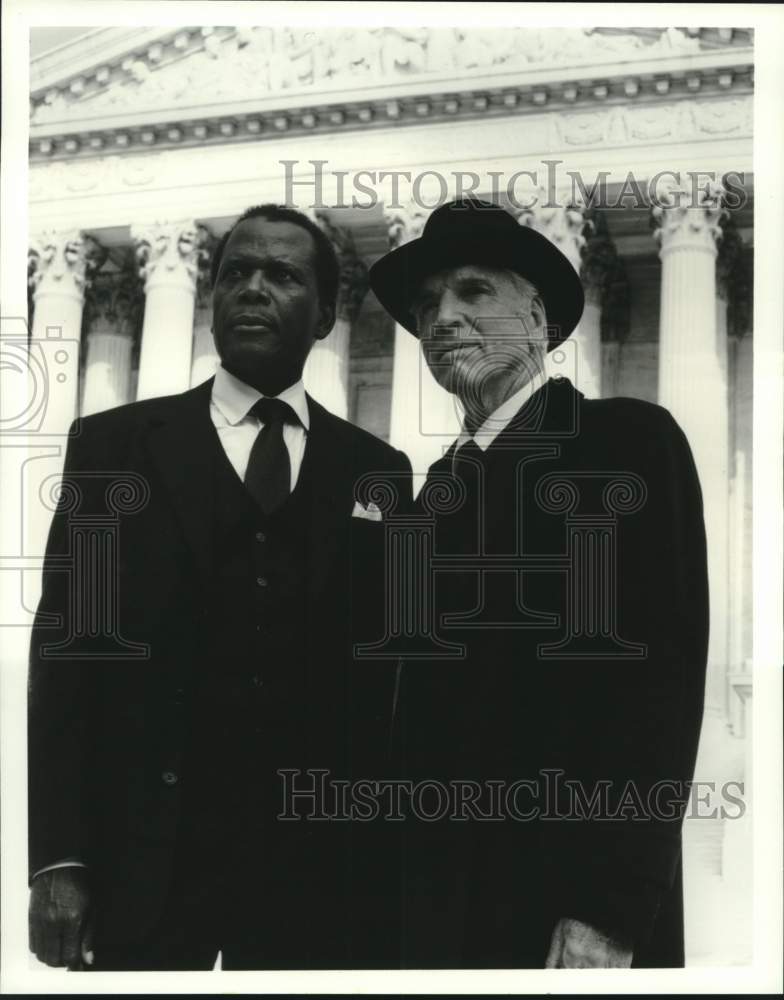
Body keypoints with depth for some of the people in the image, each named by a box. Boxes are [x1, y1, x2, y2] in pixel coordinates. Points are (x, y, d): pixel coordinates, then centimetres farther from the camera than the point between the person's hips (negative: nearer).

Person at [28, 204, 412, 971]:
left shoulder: (376, 471, 9)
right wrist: (58, 858, -7)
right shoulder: (113, 446, 5)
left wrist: (385, 854, 3)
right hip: (144, 856, -1)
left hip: (322, 868, 1)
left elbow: (385, 677, 8)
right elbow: (65, 651, 0)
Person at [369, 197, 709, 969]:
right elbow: (436, 696, 12)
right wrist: (413, 889, 6)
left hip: (567, 906, -6)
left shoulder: (630, 440, -8)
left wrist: (610, 915, -19)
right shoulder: (442, 482, 12)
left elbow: (660, 679, -15)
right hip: (441, 898, 6)